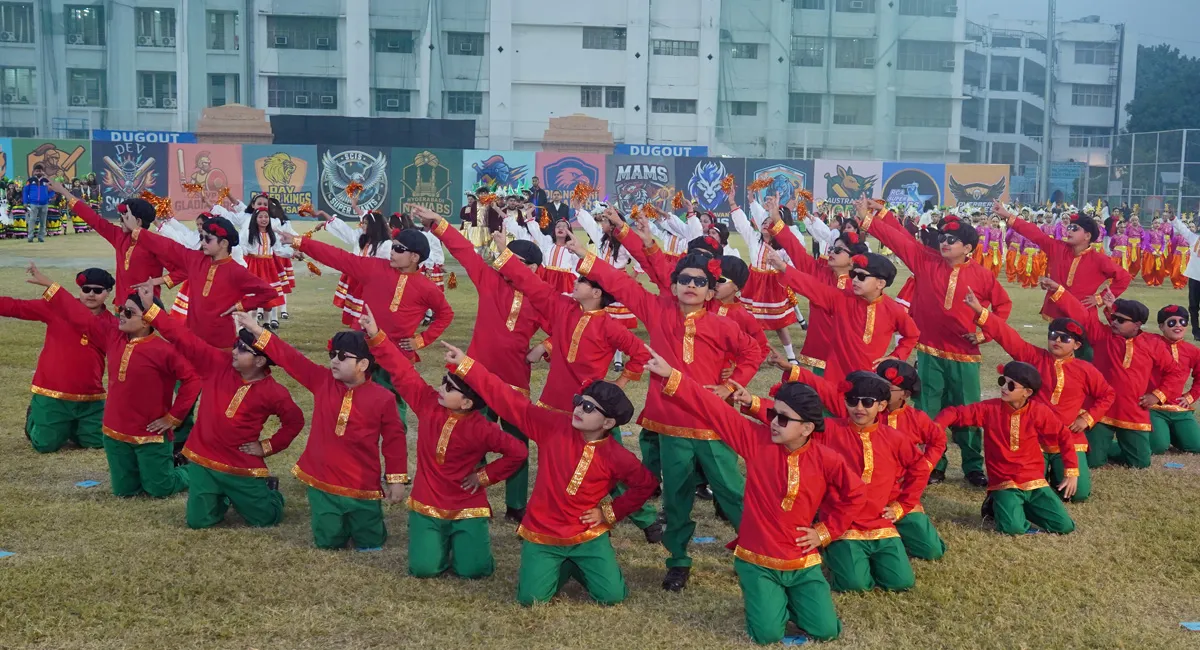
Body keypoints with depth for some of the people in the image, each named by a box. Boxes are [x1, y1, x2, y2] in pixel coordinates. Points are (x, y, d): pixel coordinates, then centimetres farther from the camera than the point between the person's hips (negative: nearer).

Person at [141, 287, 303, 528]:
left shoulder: (273, 393, -13)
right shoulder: (217, 364, -8)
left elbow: (295, 421, 1)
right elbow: (184, 338, -11)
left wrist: (267, 446, -4)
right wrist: (150, 309, -16)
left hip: (243, 468, -2)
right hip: (203, 461, 2)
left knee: (267, 518, 2)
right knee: (198, 521, -1)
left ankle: (268, 488, 37)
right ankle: (223, 498, 31)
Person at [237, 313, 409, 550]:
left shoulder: (382, 398, -11)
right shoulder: (322, 381, -3)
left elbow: (394, 441, -5)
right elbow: (290, 358, -4)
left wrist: (397, 480, -4)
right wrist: (257, 331, -10)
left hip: (362, 487, -3)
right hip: (322, 482, 3)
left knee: (370, 543, 7)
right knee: (328, 542, 8)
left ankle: (361, 514, 37)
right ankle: (343, 520, 39)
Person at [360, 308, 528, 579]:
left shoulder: (480, 429, -17)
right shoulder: (428, 403, -6)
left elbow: (519, 452, -15)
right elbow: (403, 372, -7)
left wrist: (484, 476, -12)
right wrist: (375, 336, -13)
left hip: (467, 509, -2)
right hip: (426, 506, 3)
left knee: (472, 570, -13)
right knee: (423, 568, -12)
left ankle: (461, 538, 22)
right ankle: (442, 539, 23)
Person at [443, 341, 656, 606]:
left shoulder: (616, 456, -12)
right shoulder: (555, 426, -12)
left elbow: (646, 484, 3)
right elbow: (509, 401, -13)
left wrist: (609, 512, -5)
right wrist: (464, 364, -16)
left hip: (588, 536, 0)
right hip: (542, 535, 0)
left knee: (612, 596, -10)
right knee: (530, 598, -12)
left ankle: (581, 567, 22)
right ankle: (564, 567, 20)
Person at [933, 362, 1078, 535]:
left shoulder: (1039, 412, -5)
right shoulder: (990, 409, -8)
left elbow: (1064, 436, 6)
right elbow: (955, 412, -10)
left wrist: (1072, 472, 4)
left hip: (1034, 482, 2)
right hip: (1004, 484, -2)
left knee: (1065, 526, -10)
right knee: (1013, 527, -28)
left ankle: (1025, 507, 16)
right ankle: (996, 504, 7)